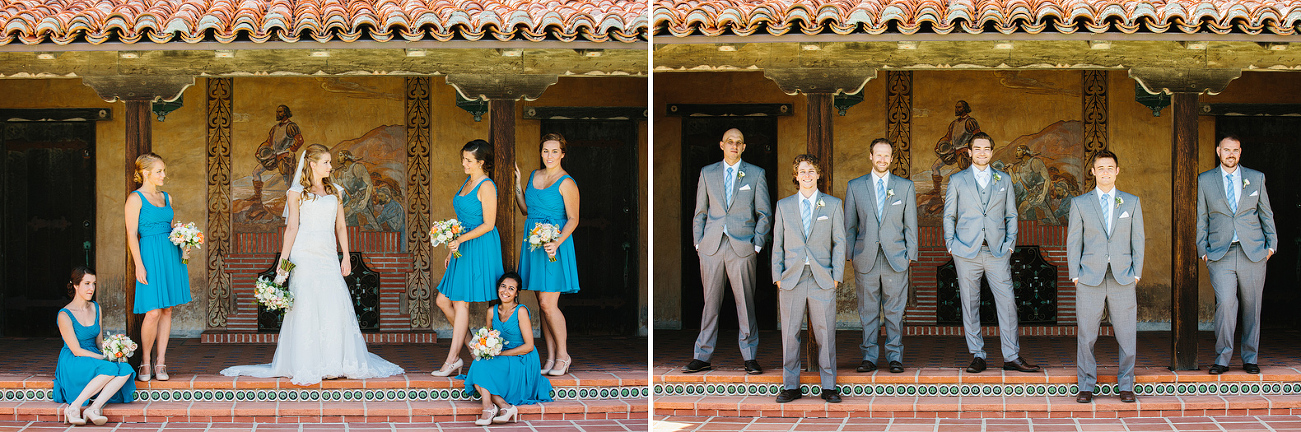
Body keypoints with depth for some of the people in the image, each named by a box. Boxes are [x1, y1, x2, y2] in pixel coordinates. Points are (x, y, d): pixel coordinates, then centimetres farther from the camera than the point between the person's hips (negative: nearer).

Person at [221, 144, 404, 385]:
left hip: (328, 256, 4)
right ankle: (306, 366, -3)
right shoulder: (296, 193, 3)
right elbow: (292, 227, -3)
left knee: (336, 308, -3)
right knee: (306, 307, -6)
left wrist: (346, 257, 8)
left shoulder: (334, 192, 16)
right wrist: (283, 261, -9)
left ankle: (335, 363, 4)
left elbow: (340, 226, 15)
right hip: (305, 255, -4)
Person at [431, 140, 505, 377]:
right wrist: (451, 250, 19)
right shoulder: (466, 183, 15)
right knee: (443, 301, 6)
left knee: (460, 303, -7)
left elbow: (488, 224, -15)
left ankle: (452, 360, -4)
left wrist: (461, 239, -22)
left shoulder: (486, 186, -12)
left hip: (479, 249, -9)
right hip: (463, 250, 9)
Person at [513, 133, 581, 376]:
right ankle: (551, 357, 12)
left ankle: (563, 355, 4)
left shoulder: (566, 183, -9)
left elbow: (573, 219, -11)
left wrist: (557, 243, -24)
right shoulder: (534, 176, 12)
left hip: (554, 246, -7)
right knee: (542, 304, 7)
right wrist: (516, 182, 9)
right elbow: (525, 209, 20)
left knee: (548, 303, -10)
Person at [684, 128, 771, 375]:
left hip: (742, 248, -1)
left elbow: (764, 213, 7)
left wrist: (757, 244, -1)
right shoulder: (707, 173, 12)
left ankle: (749, 357, 8)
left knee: (746, 303, 0)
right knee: (710, 302, 3)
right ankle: (702, 357, 7)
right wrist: (699, 243, 5)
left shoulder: (756, 174, 7)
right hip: (712, 248, 1)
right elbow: (700, 212, 14)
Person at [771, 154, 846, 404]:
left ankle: (828, 387, 6)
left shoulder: (833, 205, 8)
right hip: (792, 279, 1)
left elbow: (839, 242, 6)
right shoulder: (784, 206, 11)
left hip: (822, 280, -1)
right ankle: (790, 386, 8)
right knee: (790, 334, 1)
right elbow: (778, 244, 11)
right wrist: (777, 277, 1)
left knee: (825, 334, -1)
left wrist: (836, 276, -3)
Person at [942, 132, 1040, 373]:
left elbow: (1011, 215, 14)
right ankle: (977, 356, 9)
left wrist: (1010, 243, 3)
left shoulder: (1004, 180, 13)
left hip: (997, 253, 1)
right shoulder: (957, 180, 8)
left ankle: (1011, 357, 1)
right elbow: (949, 216, 11)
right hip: (967, 253, -1)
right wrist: (951, 245, 1)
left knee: (1007, 302, -5)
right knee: (970, 305, 1)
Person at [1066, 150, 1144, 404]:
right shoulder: (1080, 203, 8)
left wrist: (1136, 272, 1)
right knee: (1086, 335, -1)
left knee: (1127, 335, 0)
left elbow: (1138, 240, 10)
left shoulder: (1132, 203, 11)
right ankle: (1086, 387, 8)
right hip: (1090, 278, -1)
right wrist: (1075, 275, -1)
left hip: (1123, 278, 1)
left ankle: (1125, 386, 10)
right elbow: (1073, 241, 7)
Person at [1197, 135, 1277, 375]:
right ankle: (1222, 358, -7)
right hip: (1220, 254, -1)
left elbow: (1266, 213, 14)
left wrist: (1271, 244, 6)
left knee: (1252, 306, 4)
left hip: (1253, 252, 1)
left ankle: (1250, 358, 15)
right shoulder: (1205, 180, 8)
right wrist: (1202, 249, 3)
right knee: (1225, 302, -15)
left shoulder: (1256, 178, 10)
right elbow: (1201, 218, 10)